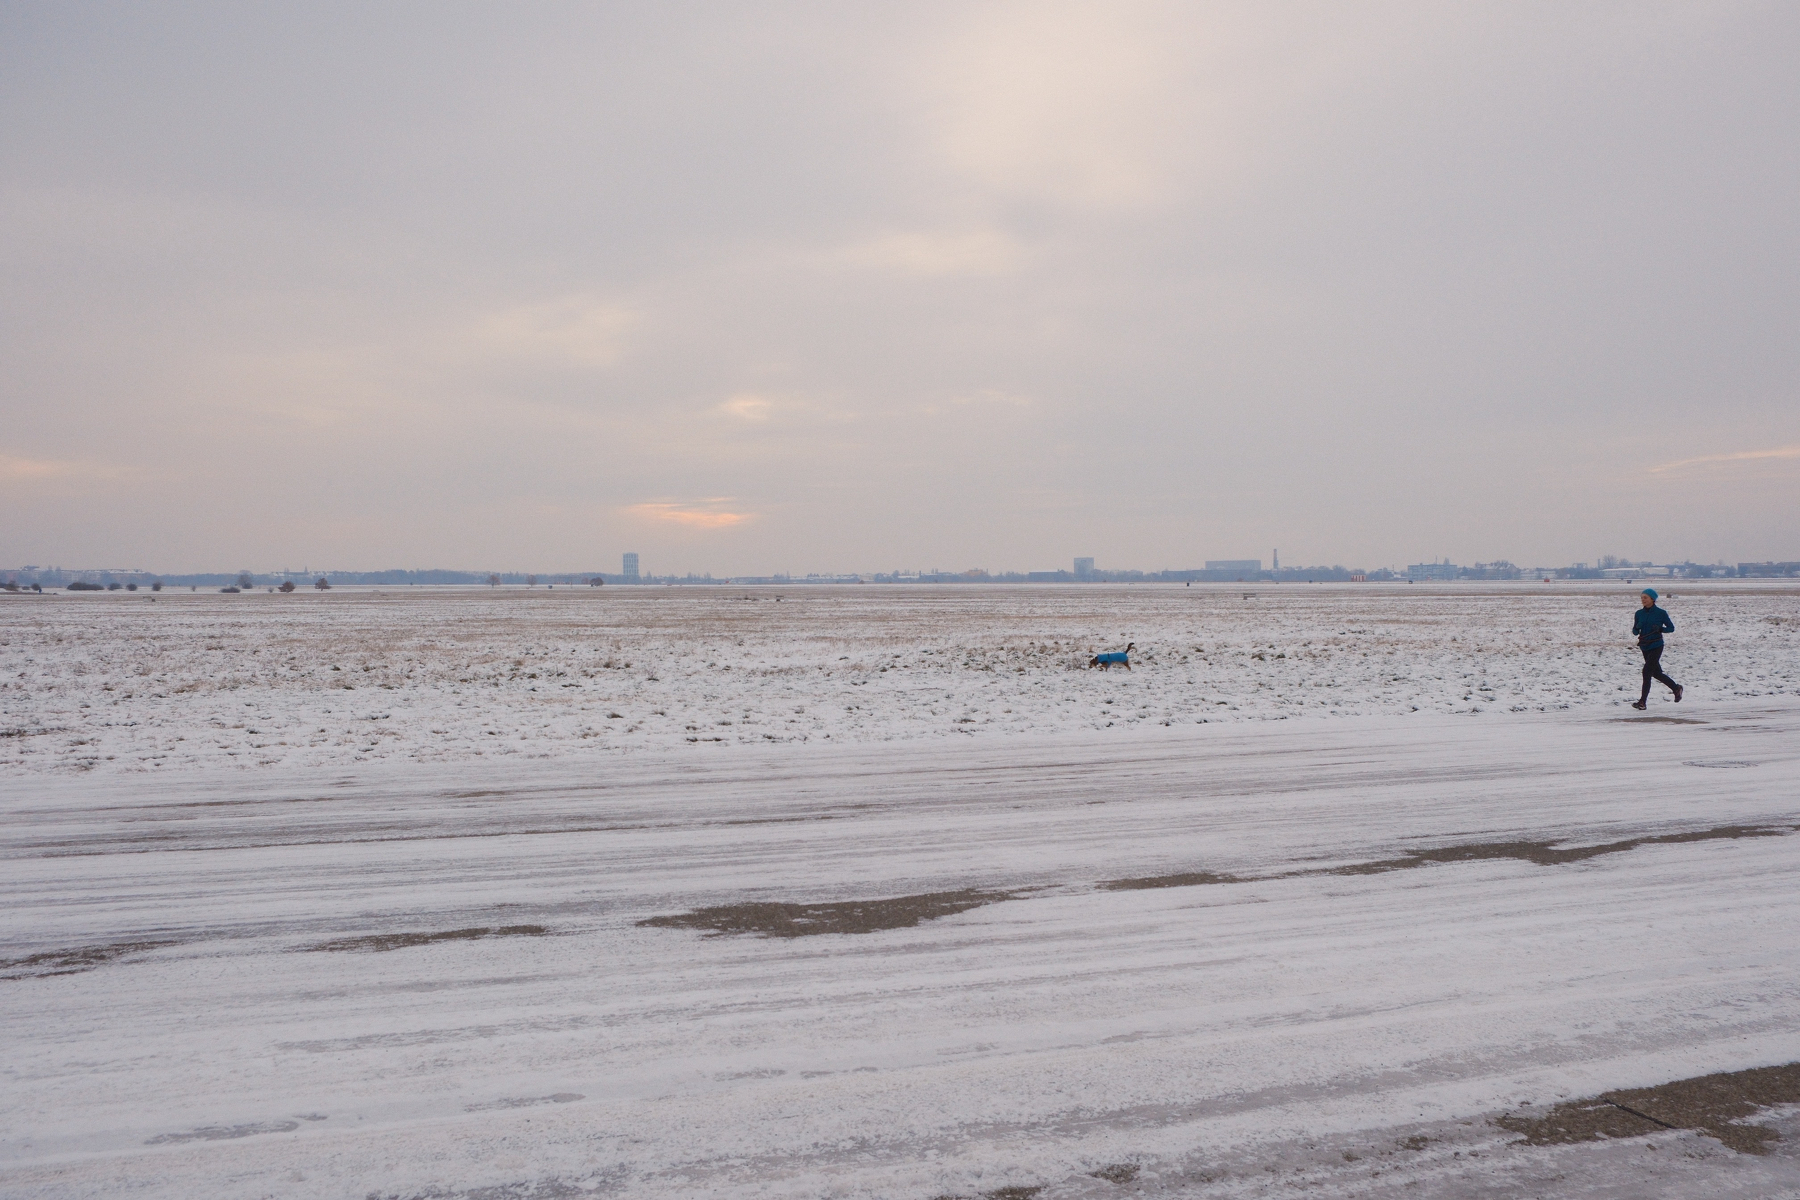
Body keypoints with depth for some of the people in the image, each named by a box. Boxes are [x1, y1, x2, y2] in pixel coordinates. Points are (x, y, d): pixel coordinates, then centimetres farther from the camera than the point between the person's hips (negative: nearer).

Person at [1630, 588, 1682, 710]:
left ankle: (1643, 702, -11)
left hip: (1656, 646, -6)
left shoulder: (1661, 613, -7)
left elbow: (1671, 628, 0)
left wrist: (1660, 629, -18)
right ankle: (1676, 688, 40)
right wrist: (1637, 628, -14)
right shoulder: (1639, 613, 5)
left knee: (1647, 671, -13)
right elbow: (1635, 631, 9)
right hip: (1644, 647, 6)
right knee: (1656, 673, 16)